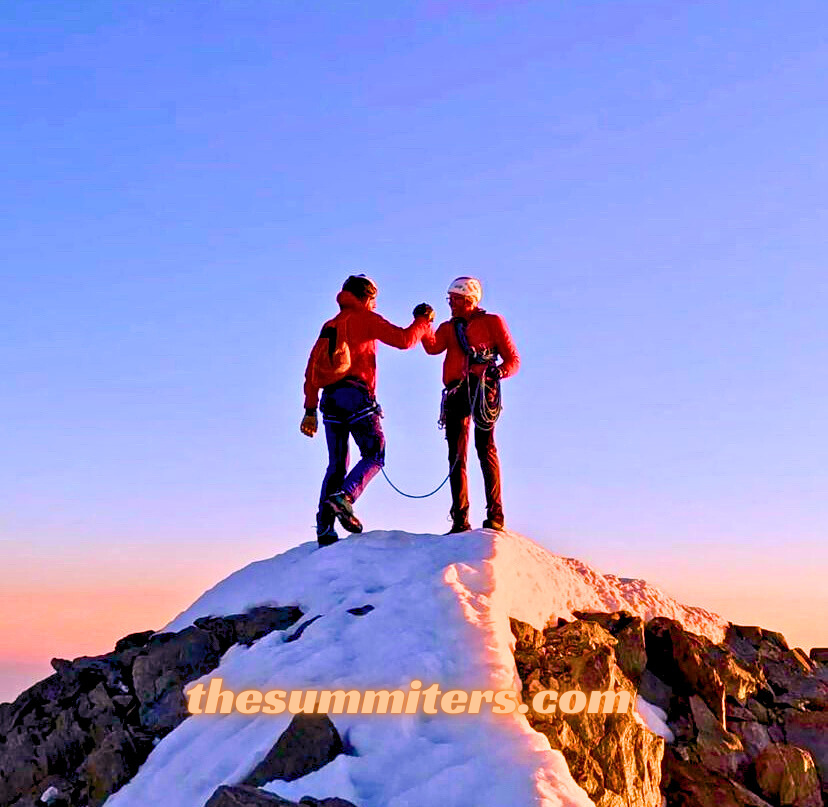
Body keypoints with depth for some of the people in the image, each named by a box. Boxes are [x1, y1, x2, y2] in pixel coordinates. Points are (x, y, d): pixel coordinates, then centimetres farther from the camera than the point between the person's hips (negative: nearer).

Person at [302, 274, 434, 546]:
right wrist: (423, 321, 13)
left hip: (330, 399, 6)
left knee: (336, 464, 9)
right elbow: (403, 340, -4)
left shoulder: (329, 326, 24)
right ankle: (344, 497, -27)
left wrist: (310, 409, 21)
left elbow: (311, 370, 21)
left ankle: (325, 529, 1)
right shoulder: (365, 318, 5)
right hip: (355, 395, -6)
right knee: (374, 455, -2)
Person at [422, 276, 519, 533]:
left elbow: (513, 359, 7)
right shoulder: (448, 328, 24)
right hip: (455, 392, 5)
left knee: (485, 447, -16)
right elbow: (433, 347, 2)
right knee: (456, 454, 1)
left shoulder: (492, 322, 13)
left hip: (482, 387, -5)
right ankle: (460, 519, 3)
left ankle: (495, 514, -16)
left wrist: (500, 370, -13)